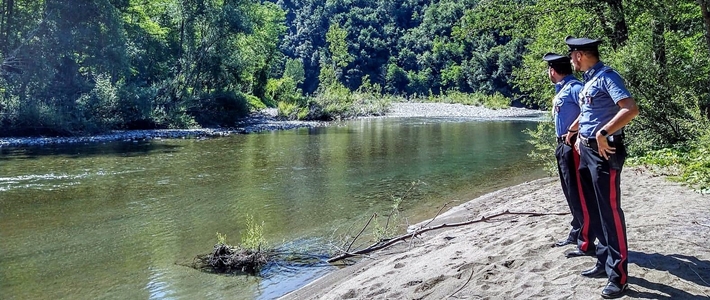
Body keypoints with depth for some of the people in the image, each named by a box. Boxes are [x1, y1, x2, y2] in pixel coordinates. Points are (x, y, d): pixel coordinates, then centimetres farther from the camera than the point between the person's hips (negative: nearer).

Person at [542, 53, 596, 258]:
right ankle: (576, 233, 29)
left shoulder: (574, 87, -15)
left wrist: (574, 131, -22)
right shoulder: (562, 89, 16)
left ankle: (586, 243, -1)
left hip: (574, 146, -10)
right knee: (570, 193, 17)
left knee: (579, 194, -6)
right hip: (563, 146, 10)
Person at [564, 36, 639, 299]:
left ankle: (618, 276, 1)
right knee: (595, 208, 15)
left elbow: (631, 109, -27)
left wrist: (602, 133, -29)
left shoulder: (606, 77, -13)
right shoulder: (589, 80, 14)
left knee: (610, 210, -6)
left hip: (604, 151, -10)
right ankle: (604, 262, 26)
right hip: (587, 150, 10)